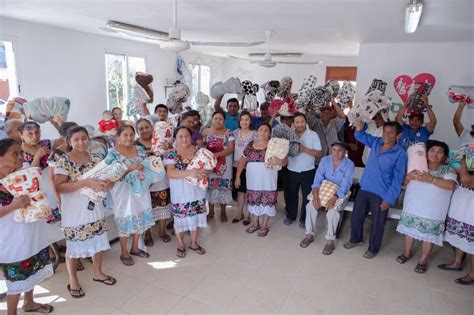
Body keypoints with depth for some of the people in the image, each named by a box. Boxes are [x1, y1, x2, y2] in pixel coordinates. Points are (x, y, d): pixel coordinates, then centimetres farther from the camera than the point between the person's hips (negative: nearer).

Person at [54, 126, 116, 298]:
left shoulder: (95, 159, 3)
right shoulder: (63, 161, -13)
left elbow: (107, 179, 8)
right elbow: (59, 187, -22)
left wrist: (108, 184, -16)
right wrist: (85, 183, -29)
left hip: (95, 209, 5)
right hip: (74, 212, -5)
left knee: (98, 242, 16)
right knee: (74, 246, 9)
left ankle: (98, 273, 37)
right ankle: (73, 281, 29)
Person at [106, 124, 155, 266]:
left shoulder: (140, 150, 6)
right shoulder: (113, 153, -9)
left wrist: (143, 170, -15)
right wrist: (131, 167, -27)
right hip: (123, 192, -5)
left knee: (140, 218, 13)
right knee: (125, 221, 4)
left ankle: (135, 248, 33)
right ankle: (124, 253, 22)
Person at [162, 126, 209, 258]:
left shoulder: (198, 151, 1)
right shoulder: (170, 153, -11)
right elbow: (170, 173, -23)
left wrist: (203, 172, -22)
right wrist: (190, 173, -35)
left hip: (196, 191, 3)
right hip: (180, 193, -3)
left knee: (195, 217, 14)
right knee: (181, 218, 10)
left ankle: (194, 243, 34)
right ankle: (181, 245, 31)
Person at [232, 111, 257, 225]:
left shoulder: (254, 134, -6)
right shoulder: (235, 132, 4)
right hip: (236, 165, 3)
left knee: (247, 191, 5)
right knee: (239, 190, 13)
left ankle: (247, 214, 19)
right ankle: (239, 213, 25)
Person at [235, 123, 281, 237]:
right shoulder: (250, 145, 5)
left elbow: (284, 160, -7)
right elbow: (242, 161, 9)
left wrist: (279, 161, -30)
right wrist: (237, 176, 4)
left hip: (267, 180, -3)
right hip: (253, 180, 3)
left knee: (267, 201, 4)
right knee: (253, 200, 12)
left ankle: (264, 226, 20)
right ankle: (255, 223, 30)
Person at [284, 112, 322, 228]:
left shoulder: (313, 135, -5)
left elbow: (318, 153, -8)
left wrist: (304, 149, -20)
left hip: (308, 171, -2)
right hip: (291, 171, 2)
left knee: (307, 196, 7)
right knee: (290, 194, 13)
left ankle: (304, 219, 22)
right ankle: (290, 216, 31)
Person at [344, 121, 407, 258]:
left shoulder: (400, 154, -15)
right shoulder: (376, 142, 0)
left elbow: (397, 180, -14)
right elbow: (359, 135, 10)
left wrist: (389, 199, -15)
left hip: (381, 194, -5)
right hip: (364, 189, 5)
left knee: (377, 223, 11)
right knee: (356, 216, 17)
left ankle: (373, 248, 32)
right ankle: (355, 239, 41)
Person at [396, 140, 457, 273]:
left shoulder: (447, 171, -2)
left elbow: (451, 185, -20)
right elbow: (405, 182, 7)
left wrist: (431, 179, -26)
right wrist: (408, 177, -16)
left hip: (433, 210, -2)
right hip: (413, 206, 3)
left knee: (429, 233, 4)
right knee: (410, 228, 12)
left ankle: (423, 260, 21)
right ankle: (407, 252, 33)